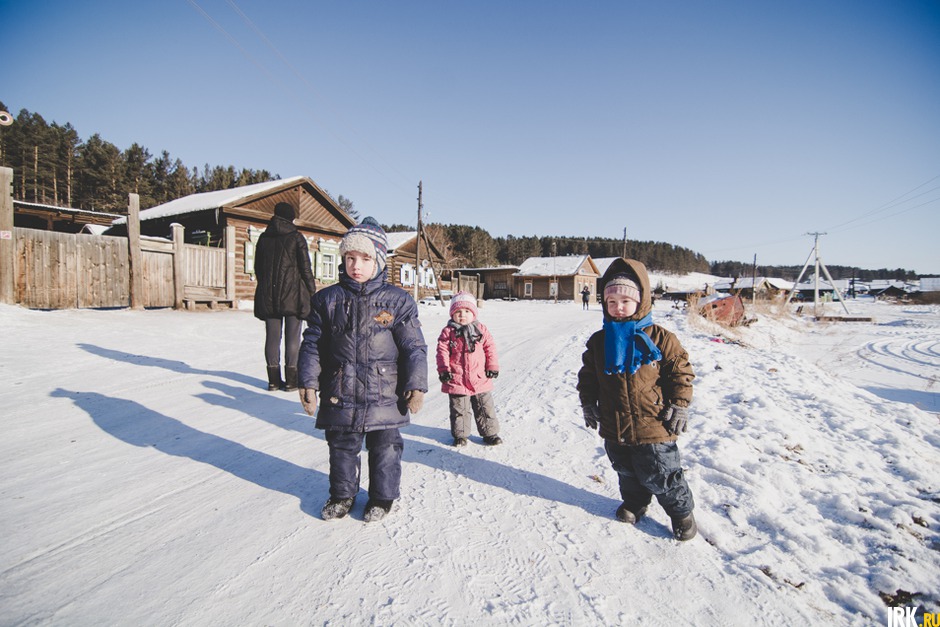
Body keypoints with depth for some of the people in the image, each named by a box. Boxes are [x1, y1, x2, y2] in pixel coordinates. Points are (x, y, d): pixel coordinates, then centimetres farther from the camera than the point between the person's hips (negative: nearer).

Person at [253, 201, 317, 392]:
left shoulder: (264, 237, 9)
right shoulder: (296, 237, -4)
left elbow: (257, 267, 13)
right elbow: (305, 267, -6)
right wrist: (312, 290, 3)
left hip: (268, 295, 4)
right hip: (293, 294, -4)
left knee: (272, 336, 8)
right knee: (292, 337, 1)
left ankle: (274, 379, 10)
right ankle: (291, 379, 3)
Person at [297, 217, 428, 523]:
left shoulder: (398, 300, -5)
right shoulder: (327, 299, 1)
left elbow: (414, 347, -4)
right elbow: (312, 343, 5)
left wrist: (416, 385, -7)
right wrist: (308, 382, 0)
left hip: (384, 396, -2)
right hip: (339, 394, 2)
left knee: (385, 448, 13)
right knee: (342, 446, 17)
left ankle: (383, 496, 34)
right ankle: (342, 494, 40)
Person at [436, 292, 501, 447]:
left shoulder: (481, 329, 4)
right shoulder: (448, 332, -3)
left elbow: (490, 348, 6)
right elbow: (442, 351, -6)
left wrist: (493, 367, 1)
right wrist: (443, 370, -14)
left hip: (480, 379, 2)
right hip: (456, 379, -2)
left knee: (485, 407, 12)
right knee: (459, 409, 9)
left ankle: (490, 433, 27)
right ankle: (460, 435, 25)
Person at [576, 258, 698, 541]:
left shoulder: (661, 339, -11)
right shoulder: (598, 342, -1)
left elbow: (681, 373, -3)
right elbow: (588, 377, 10)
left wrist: (679, 406, -6)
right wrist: (588, 404, 8)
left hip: (654, 427, -4)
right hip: (614, 427, 4)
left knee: (660, 477, 9)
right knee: (626, 473, 23)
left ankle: (681, 511, 36)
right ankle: (634, 502, 50)